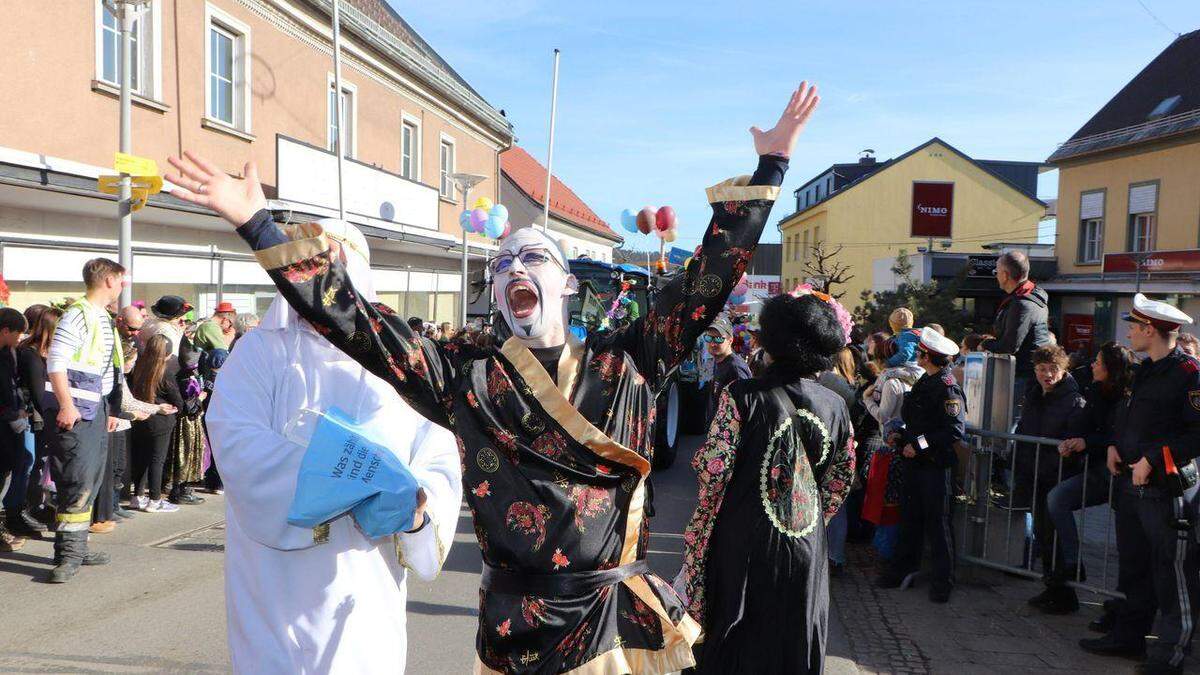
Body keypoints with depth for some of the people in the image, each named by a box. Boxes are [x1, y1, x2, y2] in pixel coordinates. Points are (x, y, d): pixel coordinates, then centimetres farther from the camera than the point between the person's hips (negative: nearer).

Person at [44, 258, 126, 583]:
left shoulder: (104, 318, 17)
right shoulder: (78, 315, -11)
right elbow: (56, 362, -18)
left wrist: (110, 410, 21)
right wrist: (66, 405, -22)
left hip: (97, 410, 10)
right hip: (75, 412, -9)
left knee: (92, 482, 13)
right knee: (78, 483, -11)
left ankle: (76, 547, 22)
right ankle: (68, 555, -5)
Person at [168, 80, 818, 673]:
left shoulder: (623, 361, 1)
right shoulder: (466, 379, 0)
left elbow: (708, 280, 0)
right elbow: (356, 323, -4)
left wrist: (769, 167, 0)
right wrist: (259, 225, -8)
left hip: (624, 622, 1)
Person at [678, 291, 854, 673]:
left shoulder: (742, 397, -17)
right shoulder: (835, 406, -2)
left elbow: (712, 471, -16)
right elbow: (840, 483, 7)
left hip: (744, 545, -3)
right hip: (808, 549, 4)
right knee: (798, 643, 19)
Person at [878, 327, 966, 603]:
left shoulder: (947, 388, -15)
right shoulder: (923, 383, 13)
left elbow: (955, 430, -20)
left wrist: (919, 445, -19)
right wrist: (900, 435, 6)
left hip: (935, 464, -8)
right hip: (914, 461, 8)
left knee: (937, 521, 0)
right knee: (910, 517, 15)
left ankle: (942, 581, 10)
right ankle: (904, 569, 26)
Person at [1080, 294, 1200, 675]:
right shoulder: (1144, 371, 13)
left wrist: (1153, 458, -21)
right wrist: (1116, 445, 10)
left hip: (1166, 490, -9)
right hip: (1131, 485, 9)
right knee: (1134, 568, 19)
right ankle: (1129, 637, 32)